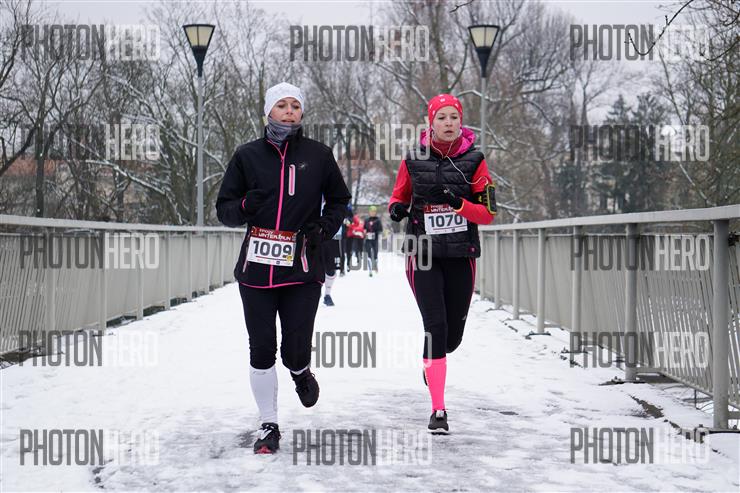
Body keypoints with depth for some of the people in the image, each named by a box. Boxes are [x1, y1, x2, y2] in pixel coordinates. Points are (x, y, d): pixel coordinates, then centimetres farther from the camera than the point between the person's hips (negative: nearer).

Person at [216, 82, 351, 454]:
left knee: (296, 351, -4)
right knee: (262, 350, 3)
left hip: (303, 269, 0)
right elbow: (223, 209, 7)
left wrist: (325, 227, 0)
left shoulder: (318, 155, 5)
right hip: (257, 268, 1)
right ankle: (269, 427, 16)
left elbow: (338, 199, 18)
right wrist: (243, 206, -15)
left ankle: (301, 372, 35)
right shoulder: (247, 156, 4)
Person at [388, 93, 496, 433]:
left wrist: (458, 203, -20)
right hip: (424, 255, -1)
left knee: (453, 334, 9)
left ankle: (431, 361, 47)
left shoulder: (473, 160, -1)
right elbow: (399, 197, 14)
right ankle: (438, 410, -7)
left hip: (461, 256, 2)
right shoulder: (413, 161, 0)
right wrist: (397, 208, -10)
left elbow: (488, 214, -2)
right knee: (436, 327, -13)